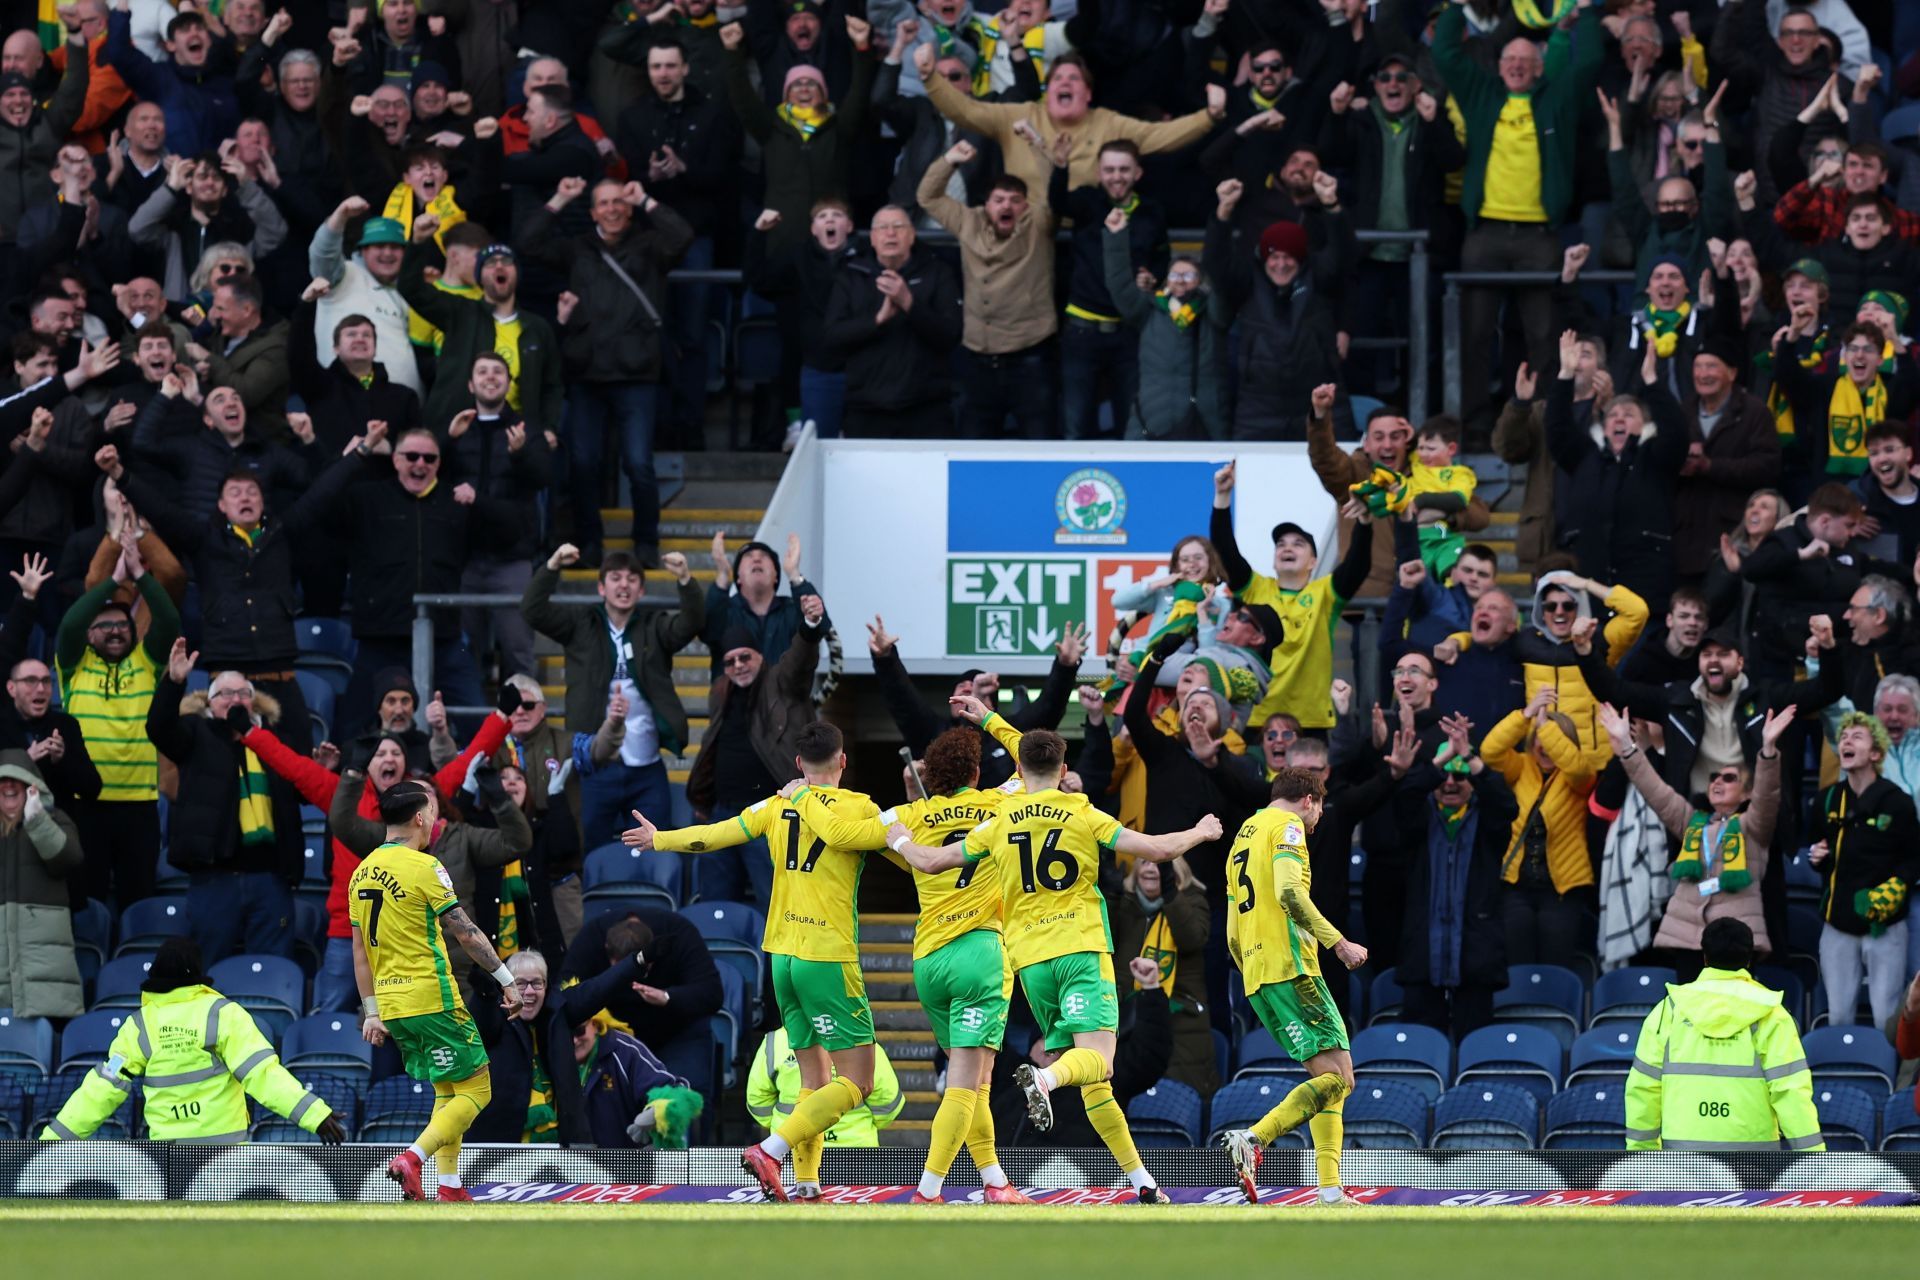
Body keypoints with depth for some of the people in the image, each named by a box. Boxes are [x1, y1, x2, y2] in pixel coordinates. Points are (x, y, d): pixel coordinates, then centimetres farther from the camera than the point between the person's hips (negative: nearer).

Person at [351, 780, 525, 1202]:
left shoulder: (362, 873, 10)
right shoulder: (423, 867, -12)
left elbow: (361, 952, 14)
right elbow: (466, 932, -12)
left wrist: (371, 1012, 18)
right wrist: (507, 980, -4)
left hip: (392, 1006, 8)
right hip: (432, 1000, -8)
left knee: (447, 1093, 18)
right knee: (475, 1091, -1)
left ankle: (450, 1187, 12)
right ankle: (412, 1158, -18)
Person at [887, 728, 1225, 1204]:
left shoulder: (999, 825, 8)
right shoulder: (1084, 817, 2)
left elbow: (930, 862, 14)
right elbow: (1157, 849, -1)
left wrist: (900, 841, 35)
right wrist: (1199, 833, 19)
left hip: (1030, 959, 3)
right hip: (1081, 949, -3)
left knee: (1092, 1082, 9)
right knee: (1097, 1062, -16)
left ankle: (1139, 1178, 7)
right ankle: (1044, 1077, -49)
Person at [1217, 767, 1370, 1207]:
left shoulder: (1243, 836, 26)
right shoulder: (1287, 825, 0)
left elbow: (1234, 937, 27)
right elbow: (1289, 892, -18)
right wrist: (1338, 943, -16)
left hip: (1255, 974, 9)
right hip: (1290, 966, -9)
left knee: (1329, 1078, 10)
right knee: (1338, 1077, -13)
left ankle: (1331, 1192, -1)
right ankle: (1253, 1138, -29)